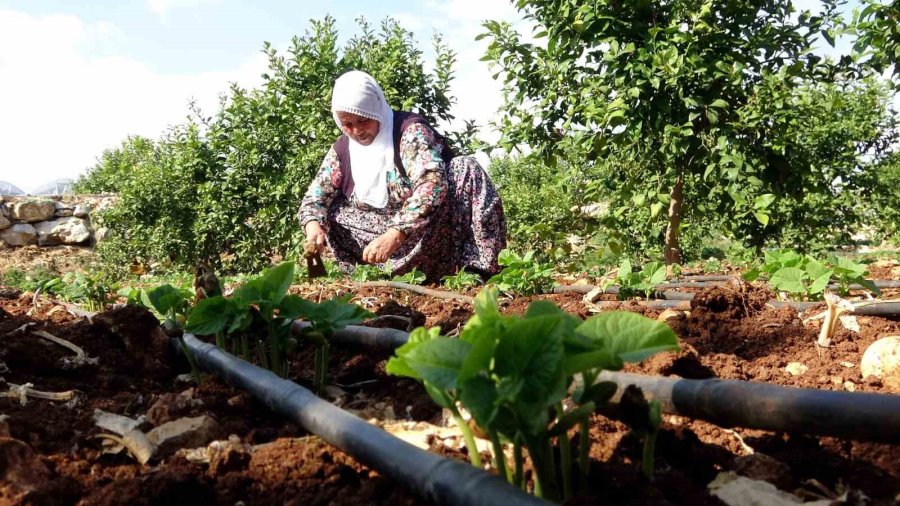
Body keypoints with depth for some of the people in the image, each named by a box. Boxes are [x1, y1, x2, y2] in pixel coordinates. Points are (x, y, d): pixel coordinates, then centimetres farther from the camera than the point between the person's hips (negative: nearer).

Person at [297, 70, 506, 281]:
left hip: (432, 230, -4)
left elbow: (432, 183, -32)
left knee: (465, 170, -28)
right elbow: (315, 197, 3)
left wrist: (395, 235, -42)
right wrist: (313, 225, -22)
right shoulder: (341, 150, 1)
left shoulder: (410, 129, -16)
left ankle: (478, 268, -33)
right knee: (332, 211, -7)